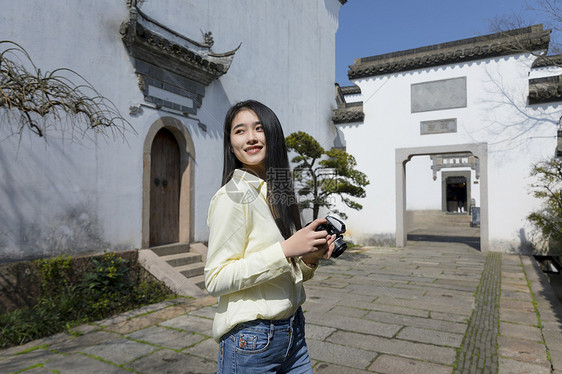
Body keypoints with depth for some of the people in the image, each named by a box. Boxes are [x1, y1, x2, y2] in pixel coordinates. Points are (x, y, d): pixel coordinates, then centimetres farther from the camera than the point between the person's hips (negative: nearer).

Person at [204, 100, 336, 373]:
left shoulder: (279, 193, 7)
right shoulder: (233, 196, -16)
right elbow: (215, 280, -20)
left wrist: (309, 259, -6)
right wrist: (286, 250, -25)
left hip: (293, 330, 7)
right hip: (250, 339, -7)